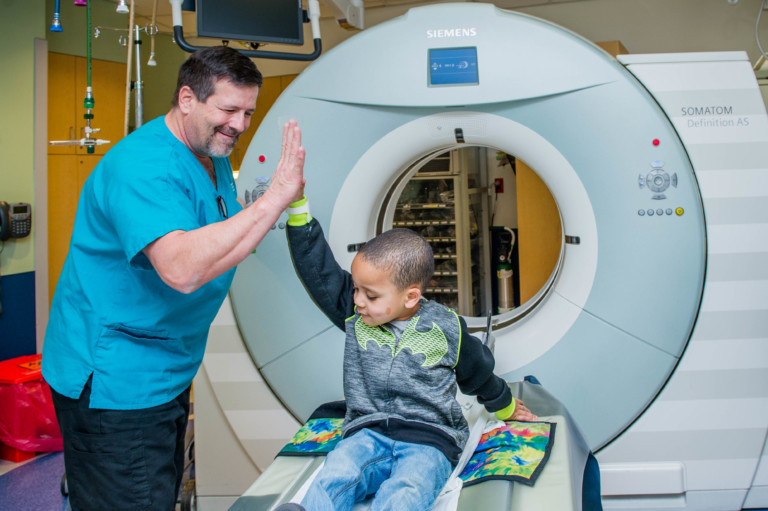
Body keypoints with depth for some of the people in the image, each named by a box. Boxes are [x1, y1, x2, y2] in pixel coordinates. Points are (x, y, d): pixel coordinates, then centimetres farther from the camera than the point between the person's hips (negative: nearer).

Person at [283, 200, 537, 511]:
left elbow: (478, 373, 17)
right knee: (334, 477, -31)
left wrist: (504, 406, 34)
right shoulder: (353, 315, 4)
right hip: (367, 433, 2)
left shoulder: (445, 328, -1)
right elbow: (317, 267, 0)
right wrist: (298, 208, -8)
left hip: (429, 440, -2)